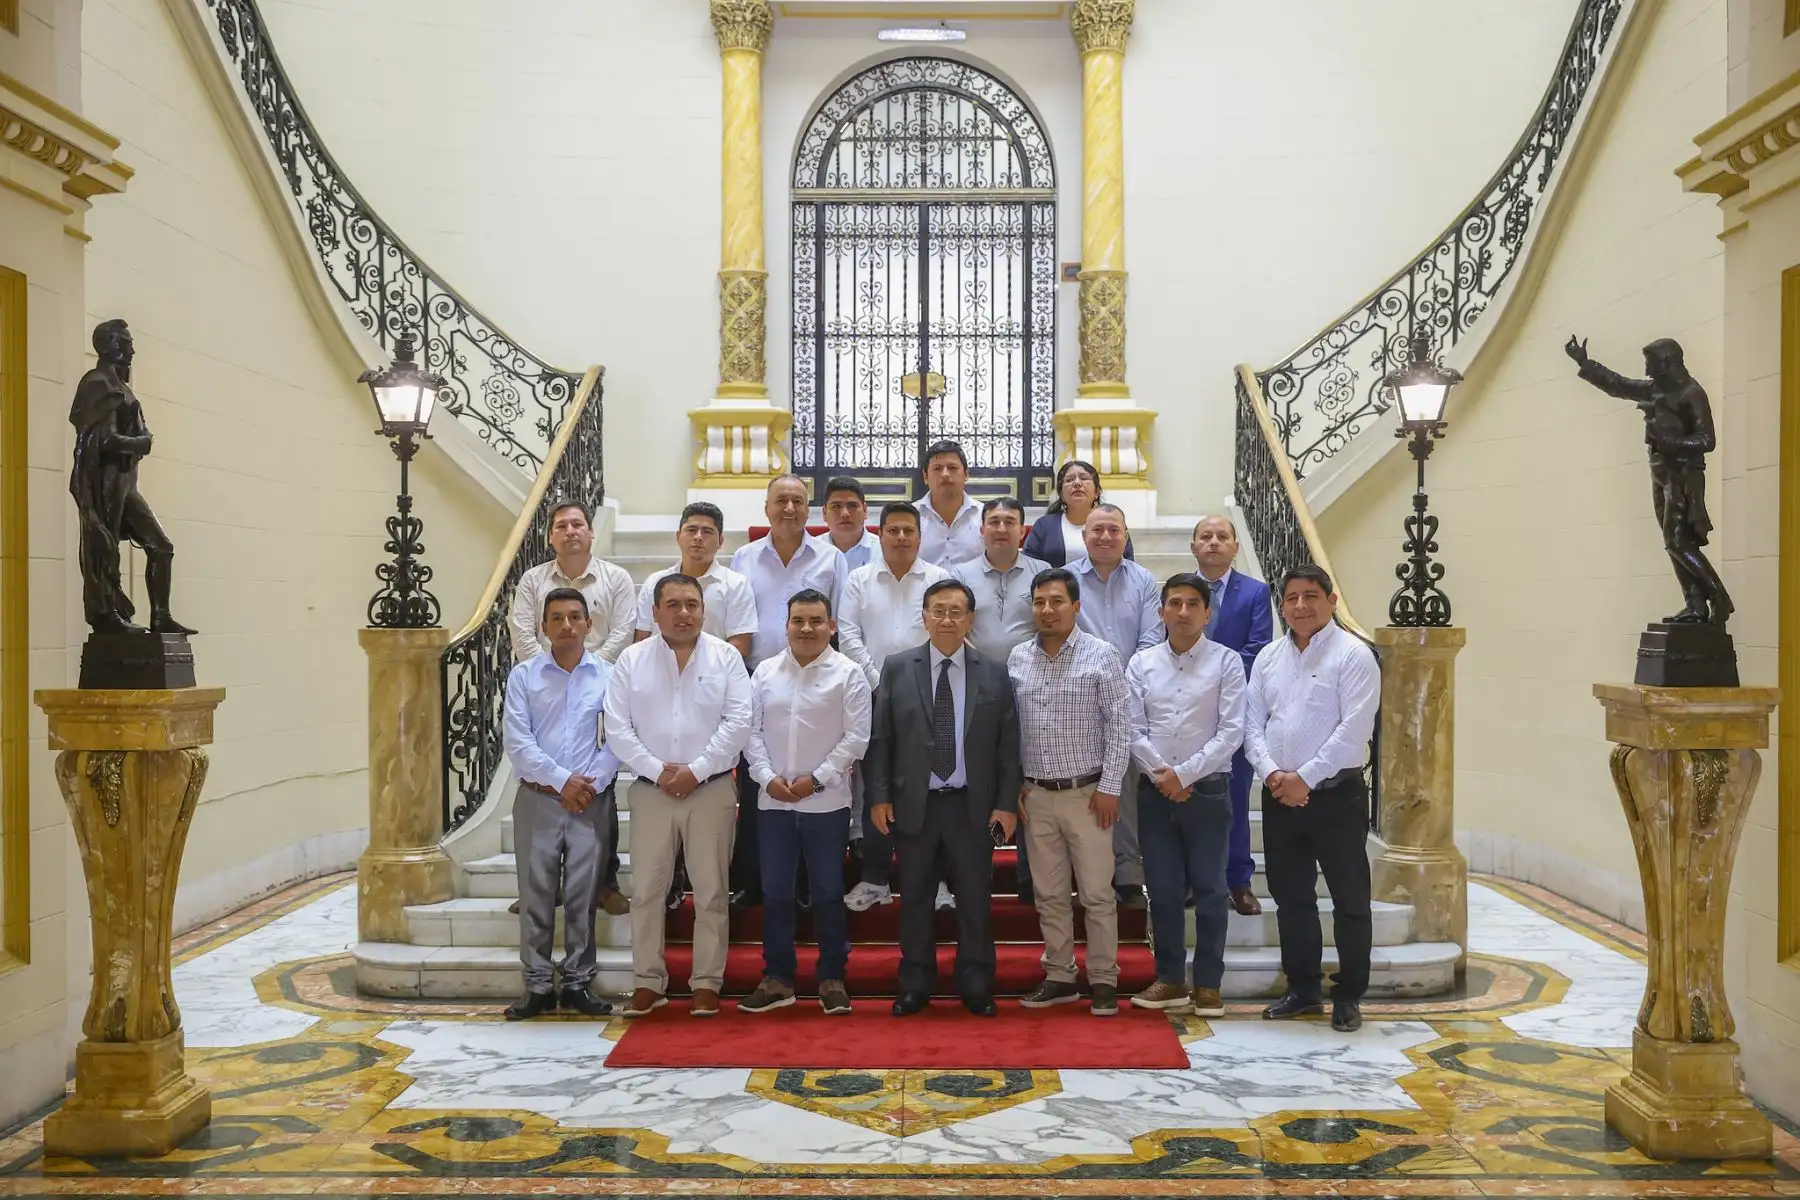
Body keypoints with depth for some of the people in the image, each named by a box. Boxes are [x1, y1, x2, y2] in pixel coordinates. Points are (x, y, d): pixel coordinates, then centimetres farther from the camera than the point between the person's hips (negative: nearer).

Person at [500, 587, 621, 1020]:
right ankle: (538, 986, 13)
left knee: (583, 894, 4)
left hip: (591, 801, 0)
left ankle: (578, 983, 13)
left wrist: (592, 782, -12)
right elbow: (517, 743, -4)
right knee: (536, 894, 4)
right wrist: (562, 780, -10)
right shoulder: (523, 676, 3)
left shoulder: (608, 676, 3)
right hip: (537, 800, 0)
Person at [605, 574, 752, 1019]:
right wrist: (658, 771, -10)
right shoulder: (631, 660, 4)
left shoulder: (726, 658, 2)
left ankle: (707, 983, 14)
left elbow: (737, 723, -5)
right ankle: (648, 982, 16)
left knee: (710, 891, 4)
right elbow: (618, 729, -1)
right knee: (645, 889, 5)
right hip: (650, 790, 1)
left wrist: (696, 770, -11)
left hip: (711, 788, -1)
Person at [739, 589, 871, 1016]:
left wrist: (816, 780, -11)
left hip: (827, 802, -3)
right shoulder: (765, 672, 7)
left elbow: (855, 737, -7)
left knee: (828, 893, 5)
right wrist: (768, 777, -6)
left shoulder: (848, 674, -4)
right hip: (774, 801, 3)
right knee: (774, 892, 8)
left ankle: (832, 980, 17)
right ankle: (777, 979, 20)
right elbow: (752, 731, 7)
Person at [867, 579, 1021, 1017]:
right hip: (913, 804, 0)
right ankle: (915, 985, 21)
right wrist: (879, 796, -3)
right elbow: (879, 737, 2)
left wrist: (1006, 803, -2)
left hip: (973, 805, 0)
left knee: (975, 899, 6)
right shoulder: (897, 668, 2)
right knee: (914, 899, 9)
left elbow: (1008, 743, 2)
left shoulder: (994, 673, 3)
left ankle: (976, 986, 18)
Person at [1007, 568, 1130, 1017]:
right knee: (1049, 895, 11)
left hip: (1086, 793, -4)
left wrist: (1109, 787, -10)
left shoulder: (1101, 656, -6)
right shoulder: (1017, 659, 6)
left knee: (1097, 893, 1)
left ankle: (1104, 980, 13)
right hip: (1036, 795, 4)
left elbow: (1118, 726, -6)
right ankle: (1060, 978, 22)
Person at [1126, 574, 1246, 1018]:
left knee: (1209, 890, 4)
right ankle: (1169, 980, 18)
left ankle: (1207, 984, 14)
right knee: (1163, 890, 8)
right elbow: (1134, 730, 1)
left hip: (1207, 790, -2)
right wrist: (1162, 775, -11)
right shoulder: (1141, 663, 5)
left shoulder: (1226, 661, -2)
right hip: (1155, 791, 2)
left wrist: (1183, 774, -12)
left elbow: (1231, 732, -8)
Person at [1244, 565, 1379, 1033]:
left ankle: (1349, 996, 16)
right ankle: (1303, 990, 26)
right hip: (1279, 797, 5)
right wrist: (1271, 773, -8)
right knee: (1291, 898, 13)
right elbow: (1252, 724, 8)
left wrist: (1304, 778, -15)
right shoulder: (1268, 657, 10)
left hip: (1336, 794, -5)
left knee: (1349, 899, 4)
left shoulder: (1353, 656, -7)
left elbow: (1353, 731, -15)